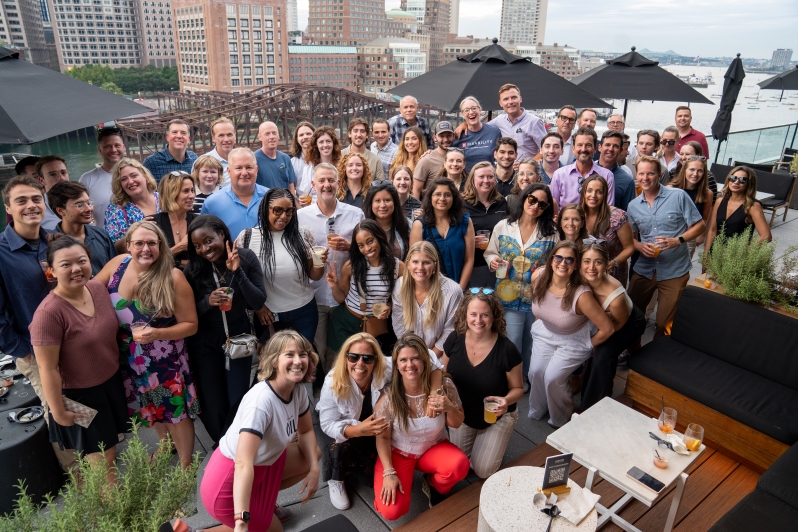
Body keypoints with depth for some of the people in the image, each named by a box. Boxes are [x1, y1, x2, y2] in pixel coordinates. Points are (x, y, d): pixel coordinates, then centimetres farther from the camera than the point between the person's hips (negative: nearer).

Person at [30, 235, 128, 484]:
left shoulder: (98, 288, -8)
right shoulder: (49, 312, -29)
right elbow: (48, 369, -22)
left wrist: (123, 368, 14)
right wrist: (58, 412, -14)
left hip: (112, 381, 6)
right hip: (79, 394, -6)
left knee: (109, 448, 25)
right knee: (102, 457, 13)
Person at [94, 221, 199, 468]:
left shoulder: (173, 278, -22)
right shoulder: (118, 264, -9)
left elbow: (190, 324, -18)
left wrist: (157, 333, -31)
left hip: (165, 362, -5)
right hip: (129, 360, 5)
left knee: (176, 412, 11)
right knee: (151, 409, 26)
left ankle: (185, 464, 34)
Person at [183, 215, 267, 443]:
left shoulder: (246, 257, -15)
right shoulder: (193, 268, -14)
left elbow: (258, 302, -18)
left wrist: (237, 271, -30)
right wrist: (207, 301, -28)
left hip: (238, 337, 0)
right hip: (204, 342, 1)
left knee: (238, 400, 7)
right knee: (212, 403, 13)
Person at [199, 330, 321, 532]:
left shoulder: (298, 389, -7)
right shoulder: (261, 401, -32)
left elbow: (306, 431, 7)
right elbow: (243, 464, -40)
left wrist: (314, 469, -8)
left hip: (263, 463, 8)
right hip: (229, 480, -8)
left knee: (315, 454, 9)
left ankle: (264, 499, 20)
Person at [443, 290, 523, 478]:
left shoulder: (507, 349, -28)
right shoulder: (455, 339, -18)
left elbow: (517, 388, -13)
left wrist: (506, 401, -35)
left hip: (497, 417, -3)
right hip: (462, 413, 3)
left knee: (483, 471, -1)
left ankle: (495, 442, 29)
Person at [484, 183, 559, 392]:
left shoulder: (551, 233, -1)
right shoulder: (503, 227, -1)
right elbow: (490, 253, 6)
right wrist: (493, 260, -15)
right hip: (509, 296, -1)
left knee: (531, 343, 15)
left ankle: (523, 378, 38)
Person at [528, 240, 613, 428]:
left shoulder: (581, 295, -37)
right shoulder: (538, 276, -22)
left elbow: (607, 328, -27)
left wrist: (587, 345, -11)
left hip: (573, 340, -4)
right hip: (544, 332, 4)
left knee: (553, 377, -14)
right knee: (536, 371, -8)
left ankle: (562, 420, 16)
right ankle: (537, 410, 23)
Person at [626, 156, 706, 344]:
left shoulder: (679, 196, -7)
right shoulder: (633, 205, 4)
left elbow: (700, 225, -5)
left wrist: (678, 240, -21)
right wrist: (639, 246, -10)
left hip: (674, 271, -3)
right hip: (644, 269, 4)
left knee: (665, 323, 6)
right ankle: (632, 355, 30)